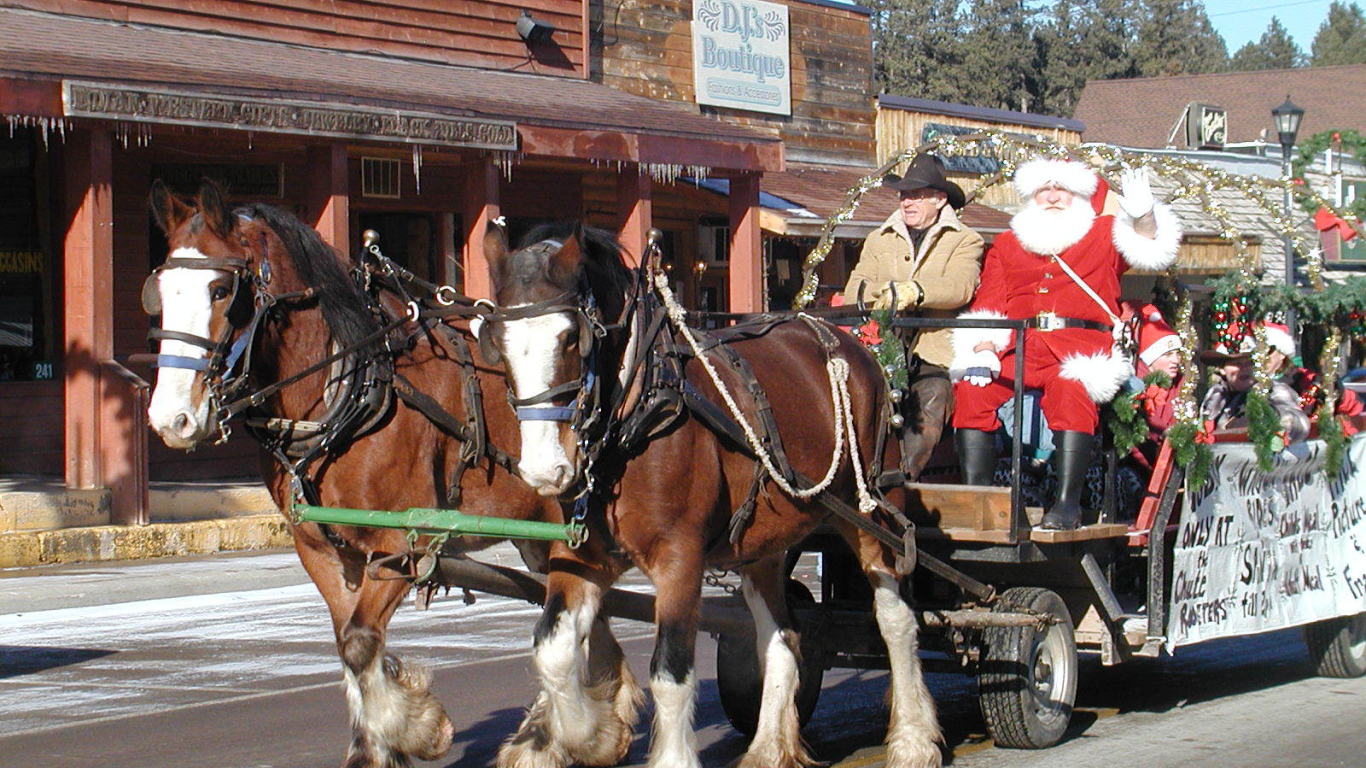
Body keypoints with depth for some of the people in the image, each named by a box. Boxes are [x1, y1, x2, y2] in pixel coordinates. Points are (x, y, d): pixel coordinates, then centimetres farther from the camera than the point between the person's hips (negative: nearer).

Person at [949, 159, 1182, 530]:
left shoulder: (1103, 235, 19)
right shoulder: (1006, 246, 24)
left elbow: (1146, 246, 0)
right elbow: (988, 304, 14)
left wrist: (1143, 214, -23)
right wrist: (983, 348, -6)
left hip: (1080, 347, -3)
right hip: (1016, 349, 3)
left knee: (1072, 388, -36)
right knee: (972, 387, -24)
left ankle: (1067, 504, -37)